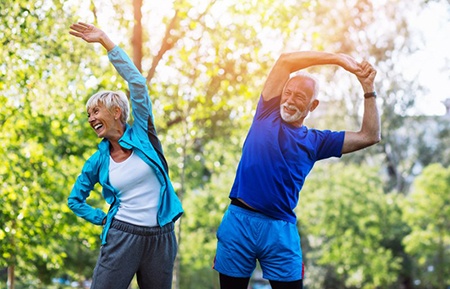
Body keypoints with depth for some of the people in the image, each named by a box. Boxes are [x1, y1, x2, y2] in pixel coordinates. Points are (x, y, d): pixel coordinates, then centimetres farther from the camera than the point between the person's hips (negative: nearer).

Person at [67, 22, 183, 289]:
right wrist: (105, 219, 5)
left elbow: (137, 82, -9)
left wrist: (104, 39, -10)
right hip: (121, 237, 1)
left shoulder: (141, 133, 1)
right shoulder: (99, 161, 6)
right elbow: (75, 200, 19)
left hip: (161, 237, -1)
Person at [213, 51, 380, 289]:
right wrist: (339, 58, 1)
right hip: (238, 221, -1)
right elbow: (286, 60, 2)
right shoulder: (267, 113, 8)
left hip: (280, 230, 1)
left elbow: (369, 136, 9)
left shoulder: (316, 141, 11)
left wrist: (368, 89, 5)